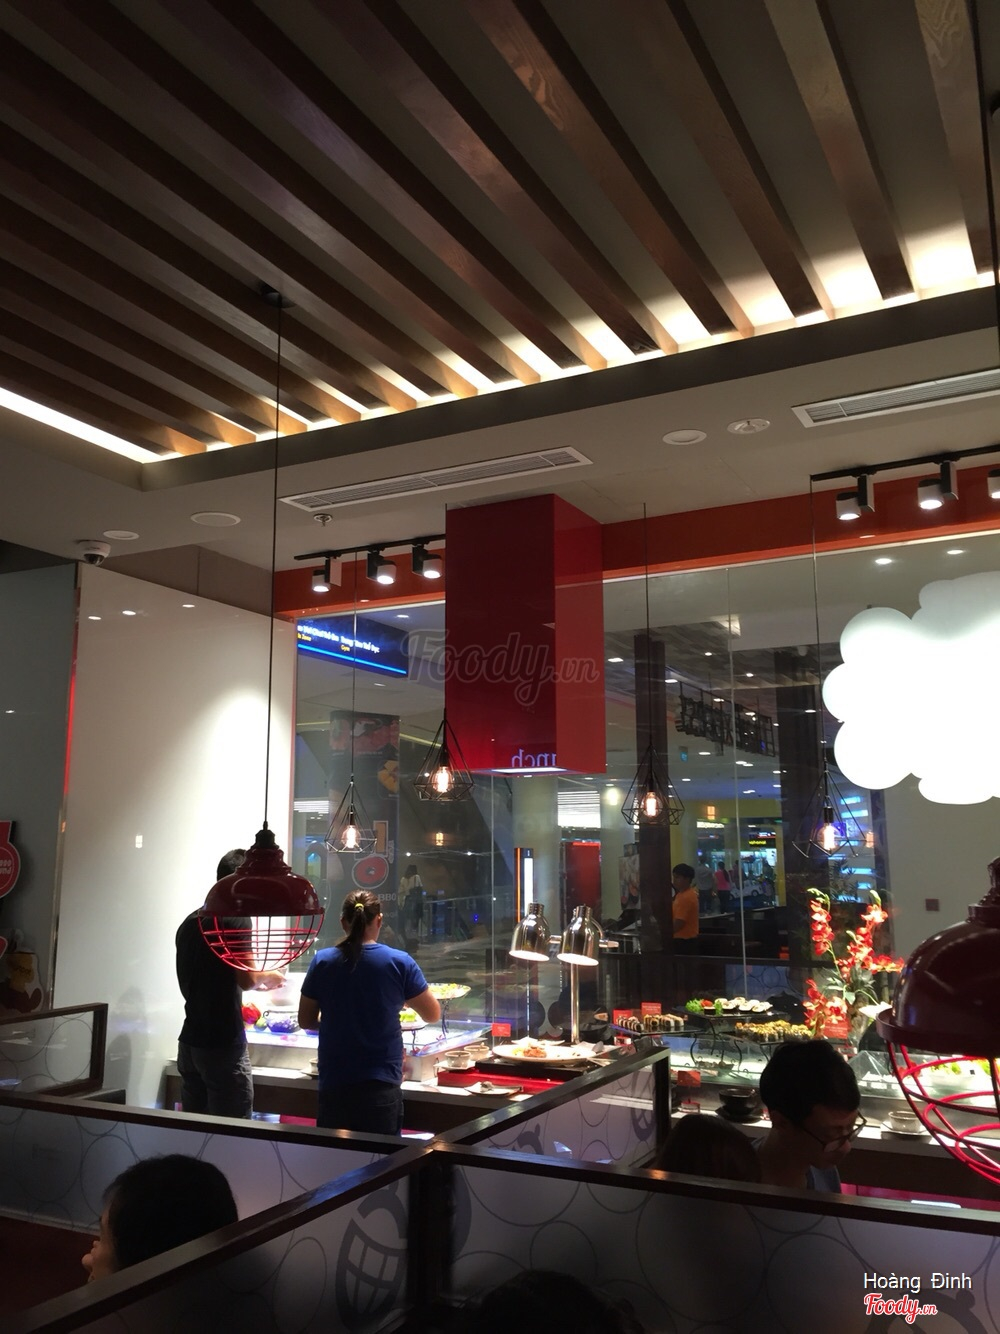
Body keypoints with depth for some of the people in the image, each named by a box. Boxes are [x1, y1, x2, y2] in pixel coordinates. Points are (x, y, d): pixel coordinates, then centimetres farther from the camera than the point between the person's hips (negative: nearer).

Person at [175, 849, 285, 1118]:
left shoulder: (188, 922, 9)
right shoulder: (236, 918, -13)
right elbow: (246, 979, -19)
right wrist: (266, 976, 3)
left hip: (189, 1043, 7)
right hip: (223, 1046, -7)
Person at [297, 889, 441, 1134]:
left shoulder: (322, 962, -4)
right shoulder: (399, 962, -9)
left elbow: (306, 1020, 6)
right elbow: (432, 1014, 1)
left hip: (334, 1083, 2)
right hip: (380, 1085, -2)